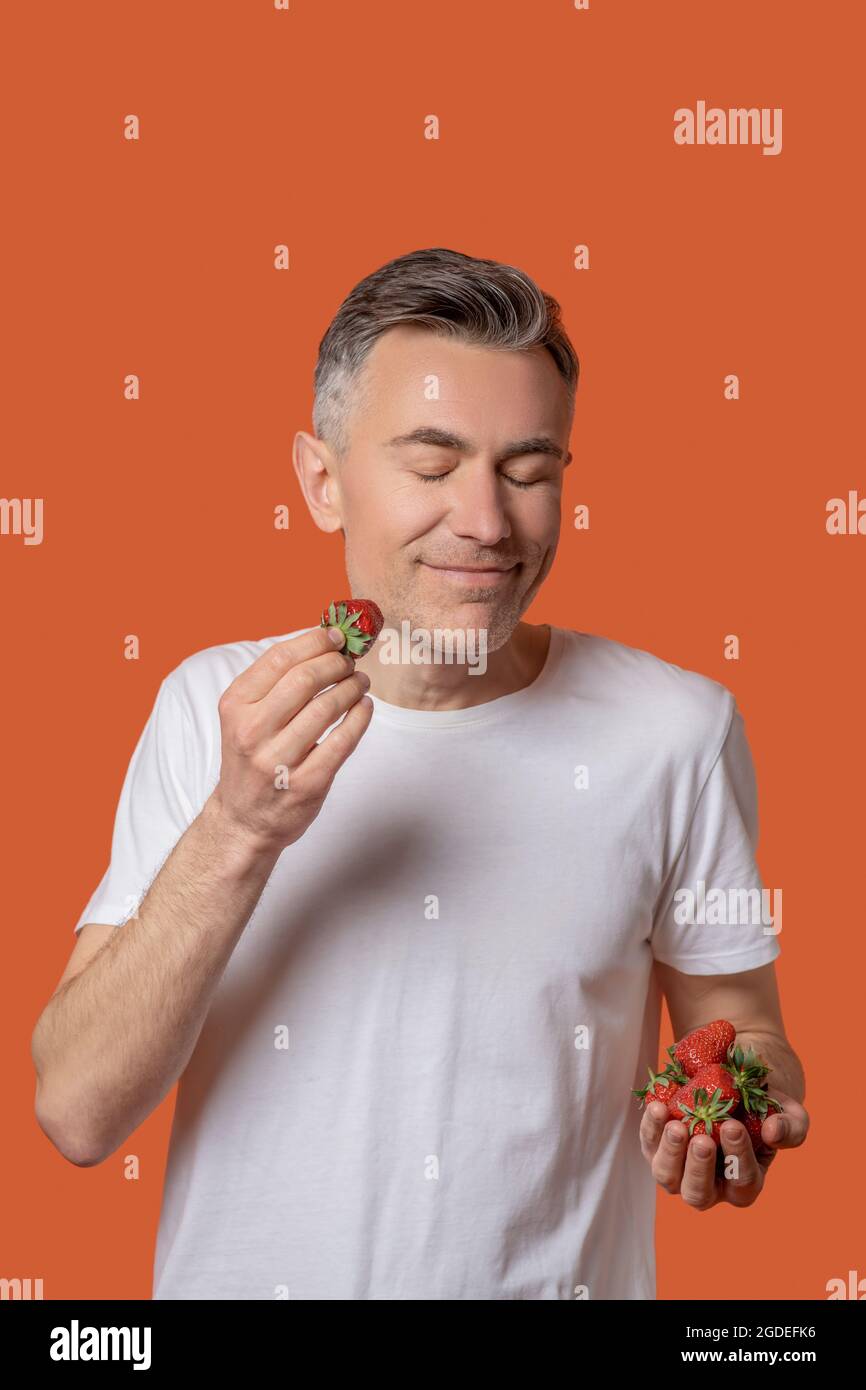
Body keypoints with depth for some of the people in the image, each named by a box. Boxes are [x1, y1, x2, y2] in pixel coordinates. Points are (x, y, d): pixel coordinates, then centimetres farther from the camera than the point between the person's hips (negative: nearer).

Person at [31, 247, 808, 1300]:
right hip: (245, 1271, 1)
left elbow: (739, 1027, 1)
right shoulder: (210, 708, -10)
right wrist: (238, 831, -29)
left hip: (566, 1272, 0)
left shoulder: (675, 729, -12)